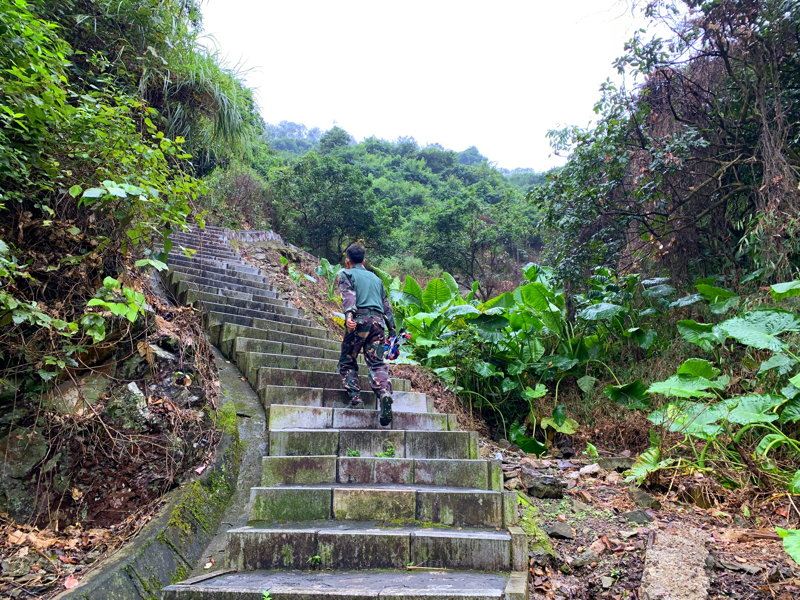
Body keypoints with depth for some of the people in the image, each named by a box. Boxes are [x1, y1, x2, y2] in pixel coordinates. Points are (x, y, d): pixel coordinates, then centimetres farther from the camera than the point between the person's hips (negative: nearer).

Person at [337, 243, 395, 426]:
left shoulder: (346, 274, 11)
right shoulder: (375, 277, 27)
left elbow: (348, 295, -9)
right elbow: (386, 305, 24)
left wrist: (349, 314, -24)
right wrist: (392, 329, 24)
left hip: (359, 321, -4)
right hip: (377, 322, 4)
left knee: (347, 362, 10)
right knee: (377, 363, -2)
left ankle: (355, 396, -3)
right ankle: (384, 392, -26)